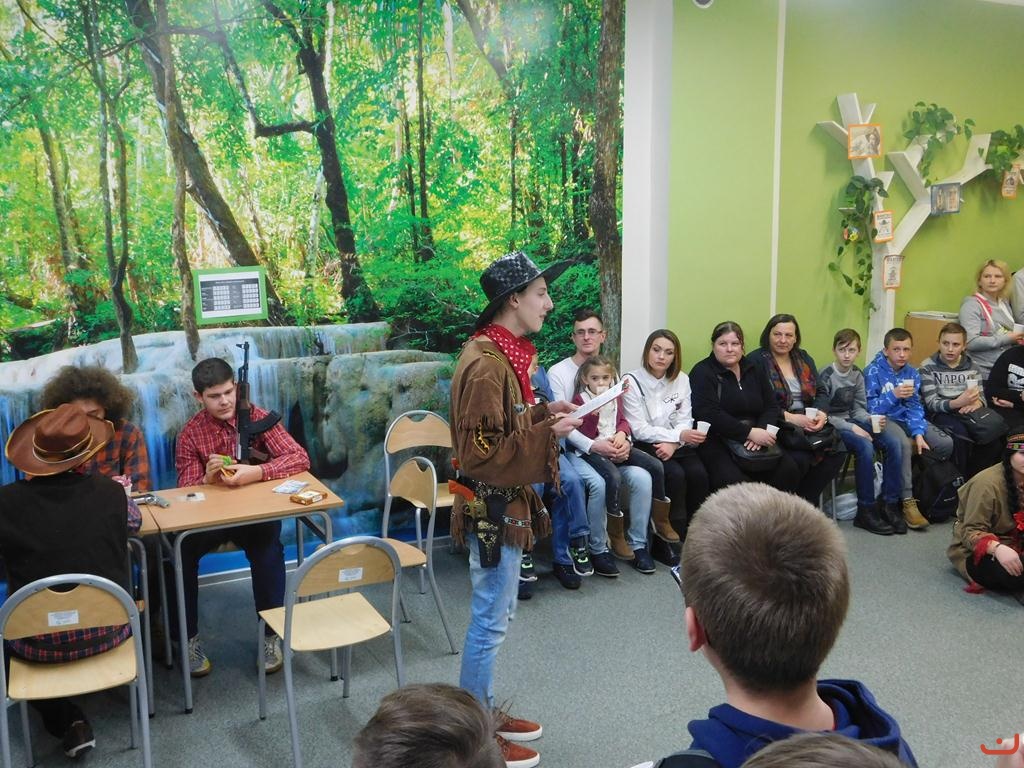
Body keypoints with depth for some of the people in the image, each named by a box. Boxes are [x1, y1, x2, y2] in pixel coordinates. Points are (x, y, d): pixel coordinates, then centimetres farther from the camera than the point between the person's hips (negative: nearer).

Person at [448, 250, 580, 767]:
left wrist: (546, 413, 5)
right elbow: (483, 453, -25)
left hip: (506, 504, 10)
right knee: (490, 622, 2)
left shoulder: (502, 352, 8)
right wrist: (548, 433, -22)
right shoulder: (486, 365, -23)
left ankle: (484, 713, 35)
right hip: (493, 508, -10)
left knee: (494, 616, 20)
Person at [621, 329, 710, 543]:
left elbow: (685, 421, 3)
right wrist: (678, 435, -19)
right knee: (675, 474, -29)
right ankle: (673, 535, -16)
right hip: (644, 446, -4)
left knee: (698, 473, -24)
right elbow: (638, 429, -12)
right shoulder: (632, 381, -6)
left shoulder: (682, 380, 9)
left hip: (675, 444, 4)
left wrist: (673, 443, -18)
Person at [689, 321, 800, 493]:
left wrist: (761, 431, -11)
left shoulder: (755, 371, 17)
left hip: (755, 440, 6)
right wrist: (750, 432, -18)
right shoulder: (702, 373, -1)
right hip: (716, 442, -5)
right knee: (735, 482, -33)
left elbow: (771, 407, 12)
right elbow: (710, 415, -14)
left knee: (789, 471, -18)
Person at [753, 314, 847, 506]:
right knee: (801, 458, -31)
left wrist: (822, 414, -9)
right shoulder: (757, 361, -4)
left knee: (838, 450, -17)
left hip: (809, 423, 6)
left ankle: (806, 499, -1)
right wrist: (790, 417, -19)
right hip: (778, 425, -6)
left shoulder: (804, 359, 16)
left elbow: (821, 392, 13)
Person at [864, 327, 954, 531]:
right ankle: (907, 502, -29)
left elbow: (915, 407, -1)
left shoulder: (912, 373, 8)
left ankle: (924, 483, 4)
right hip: (884, 420, -6)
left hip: (907, 419, 6)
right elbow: (869, 408, -14)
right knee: (904, 444, -36)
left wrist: (918, 433, -17)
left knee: (946, 443, -15)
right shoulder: (873, 371, -7)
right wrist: (893, 395, -28)